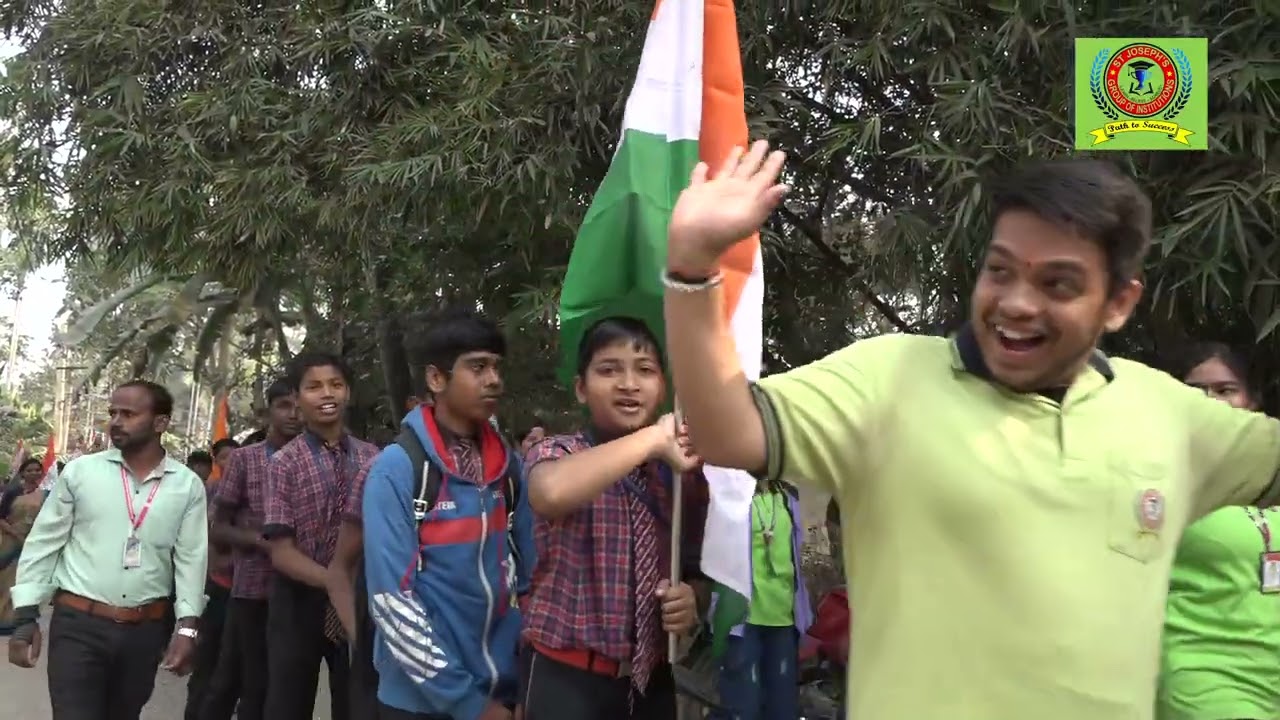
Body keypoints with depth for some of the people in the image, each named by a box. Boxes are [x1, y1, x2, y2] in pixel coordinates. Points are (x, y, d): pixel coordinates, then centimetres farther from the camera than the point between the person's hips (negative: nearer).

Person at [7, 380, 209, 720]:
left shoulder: (187, 485, 1)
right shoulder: (79, 471, 0)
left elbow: (192, 557, 0)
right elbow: (43, 543, 2)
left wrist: (187, 626, -9)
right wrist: (26, 617, -3)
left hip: (145, 630, 2)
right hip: (78, 624, -2)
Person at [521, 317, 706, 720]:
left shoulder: (684, 472, 5)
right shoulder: (558, 454, -8)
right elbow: (552, 493, -33)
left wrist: (692, 599, -8)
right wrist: (653, 438, -29)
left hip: (651, 676, 4)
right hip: (566, 678, -4)